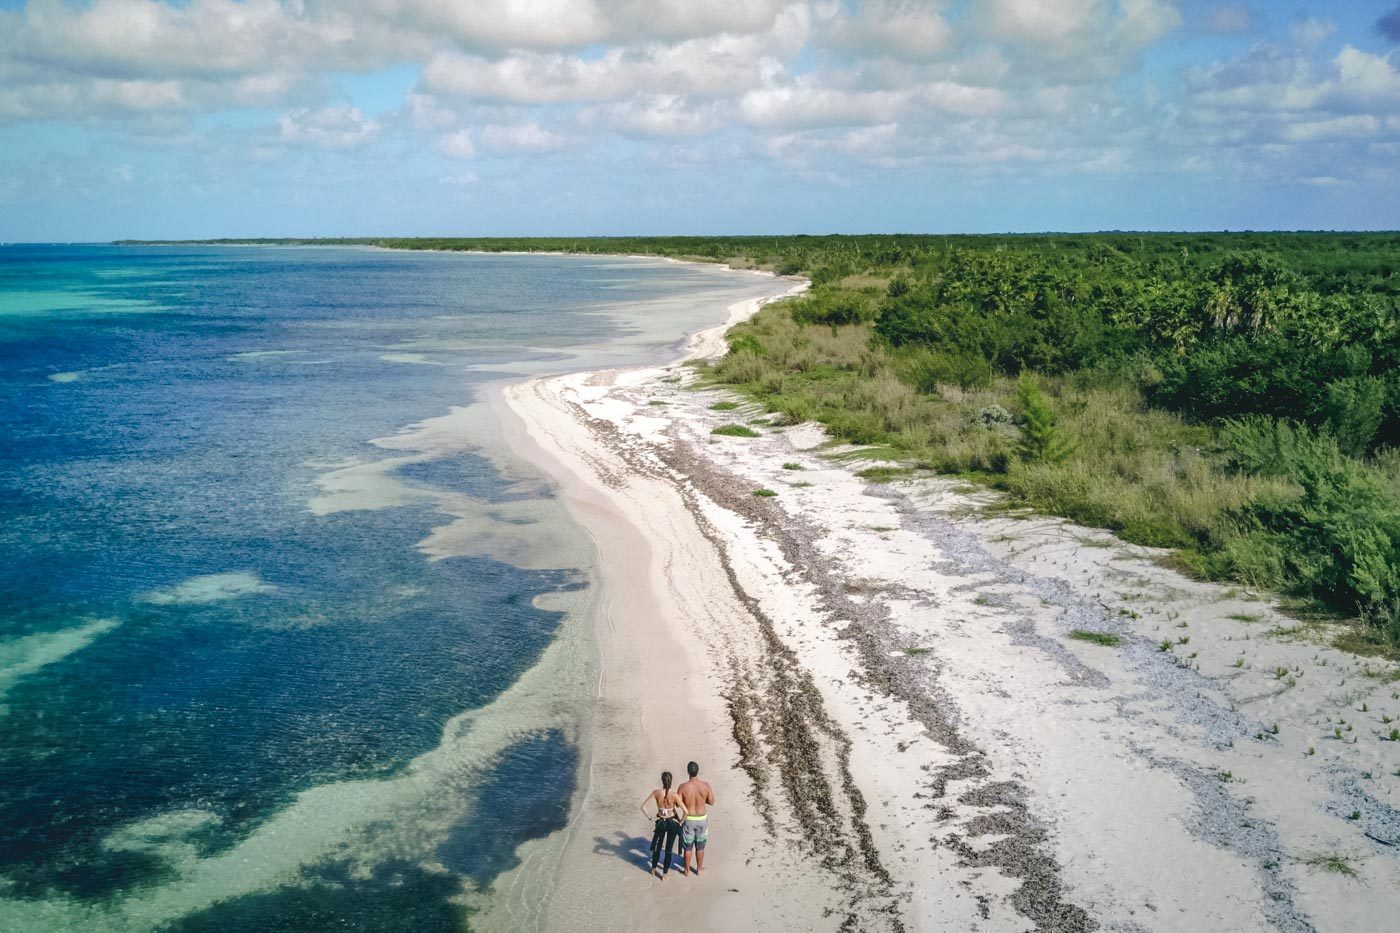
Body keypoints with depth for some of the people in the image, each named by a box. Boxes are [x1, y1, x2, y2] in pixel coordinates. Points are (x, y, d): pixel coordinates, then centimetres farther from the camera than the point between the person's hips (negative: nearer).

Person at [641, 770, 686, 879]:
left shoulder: (656, 793, -16)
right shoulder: (674, 795, -23)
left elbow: (643, 806, -14)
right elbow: (685, 811, -26)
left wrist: (649, 817, -1)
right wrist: (681, 821, -9)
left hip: (660, 822, 2)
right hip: (672, 823, -2)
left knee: (657, 846, 25)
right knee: (669, 848, 13)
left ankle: (653, 869, 41)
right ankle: (665, 874, 22)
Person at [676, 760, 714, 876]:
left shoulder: (683, 787, -21)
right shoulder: (706, 785, -17)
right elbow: (711, 802, -5)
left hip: (688, 820, -1)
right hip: (702, 819, 1)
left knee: (687, 846, 17)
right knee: (700, 846, 19)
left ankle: (686, 870, 31)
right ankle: (699, 869, 32)